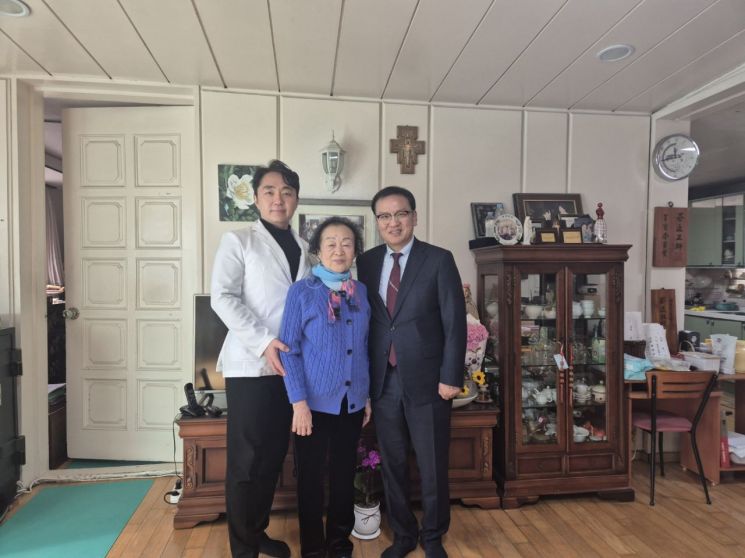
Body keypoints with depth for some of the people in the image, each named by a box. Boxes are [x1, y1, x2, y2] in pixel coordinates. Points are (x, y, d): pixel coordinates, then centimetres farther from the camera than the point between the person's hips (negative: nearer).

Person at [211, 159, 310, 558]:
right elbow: (223, 298, -12)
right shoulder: (238, 241, -1)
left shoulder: (303, 248, 15)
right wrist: (263, 342, -20)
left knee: (274, 456, 14)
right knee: (246, 460, 2)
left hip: (289, 366, 5)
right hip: (250, 365, -5)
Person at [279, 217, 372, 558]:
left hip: (352, 401, 4)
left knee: (345, 475, 16)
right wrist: (299, 402, -14)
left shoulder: (362, 292, 4)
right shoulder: (302, 291, -7)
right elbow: (289, 349, -9)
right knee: (311, 477, 10)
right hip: (315, 402, -3)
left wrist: (367, 395, 9)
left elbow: (365, 348, 9)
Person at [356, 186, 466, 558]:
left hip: (426, 380, -3)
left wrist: (451, 377, -10)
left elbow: (455, 322, -6)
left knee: (432, 466, 11)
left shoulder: (439, 260, -4)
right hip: (383, 381, 3)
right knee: (392, 464, 14)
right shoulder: (366, 262, 5)